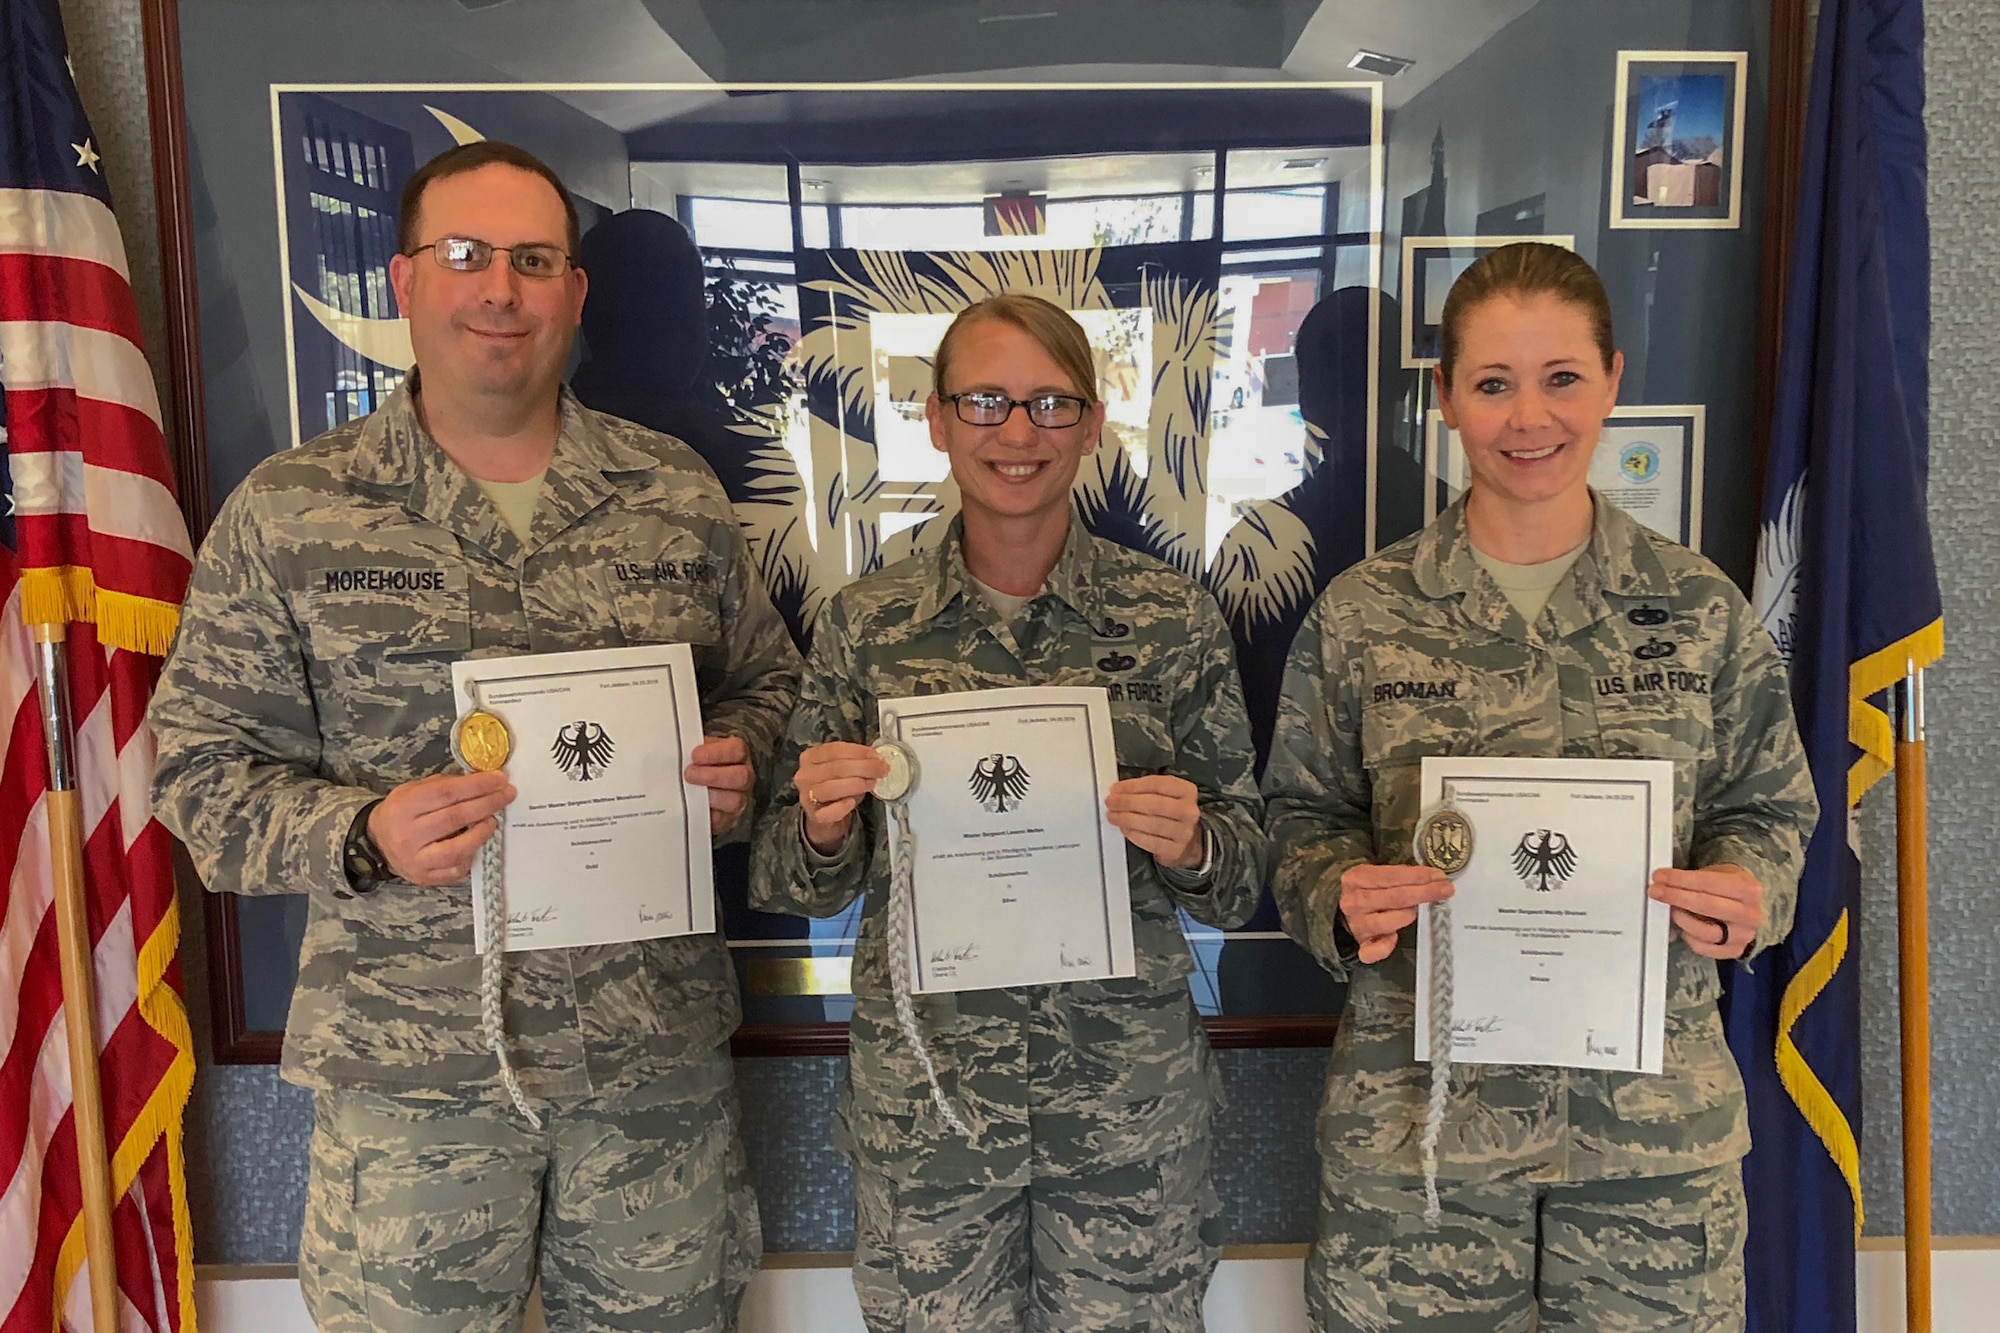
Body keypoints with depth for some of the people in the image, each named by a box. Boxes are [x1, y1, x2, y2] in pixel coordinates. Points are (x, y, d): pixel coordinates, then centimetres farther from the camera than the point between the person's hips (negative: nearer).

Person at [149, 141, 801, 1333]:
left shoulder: (677, 493, 4)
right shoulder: (289, 512, -2)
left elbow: (769, 681, 13)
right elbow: (202, 765, -1)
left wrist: (740, 765, -9)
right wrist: (363, 838, -19)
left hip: (658, 1049, 2)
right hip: (407, 1067, -1)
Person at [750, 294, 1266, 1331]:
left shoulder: (1171, 617, -4)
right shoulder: (864, 623, -2)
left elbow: (1241, 880, 2)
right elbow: (802, 888, 4)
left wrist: (1191, 848, -20)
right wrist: (821, 830, -17)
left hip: (1129, 1089, 0)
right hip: (920, 1089, 1)